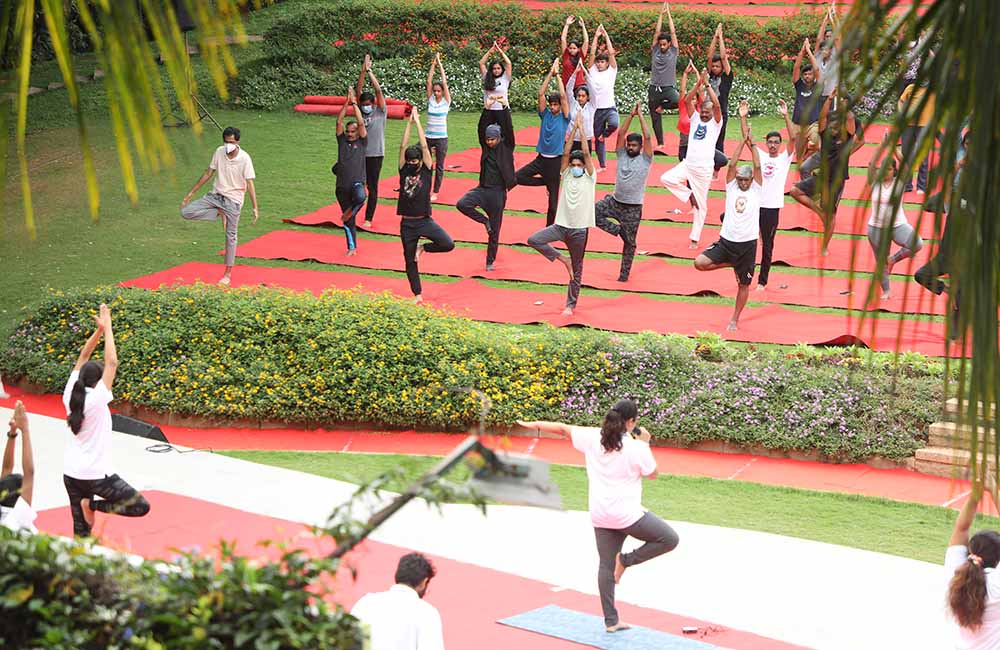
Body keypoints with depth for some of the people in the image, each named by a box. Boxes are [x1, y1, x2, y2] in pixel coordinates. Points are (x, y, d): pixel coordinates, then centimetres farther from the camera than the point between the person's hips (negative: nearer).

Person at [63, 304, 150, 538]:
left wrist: (100, 329, 2)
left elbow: (83, 357, 8)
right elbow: (112, 363, -16)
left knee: (81, 533, 11)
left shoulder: (70, 395, 0)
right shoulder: (96, 399, -17)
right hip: (96, 475, -7)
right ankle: (92, 505, -7)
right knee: (141, 507, -2)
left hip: (71, 474, 7)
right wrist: (107, 328, -9)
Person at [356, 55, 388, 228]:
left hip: (375, 154, -3)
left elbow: (378, 90, -11)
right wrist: (363, 71, -11)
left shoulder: (380, 112, -2)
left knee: (372, 188, 2)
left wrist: (370, 71, -11)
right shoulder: (361, 110, 6)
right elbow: (359, 91, -3)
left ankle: (368, 219, 8)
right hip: (359, 153, 3)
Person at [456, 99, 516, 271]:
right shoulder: (485, 146, 6)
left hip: (498, 192, -3)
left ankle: (490, 261, 18)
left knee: (494, 230, 4)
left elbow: (508, 128, -15)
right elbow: (481, 128, -5)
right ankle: (485, 220, 0)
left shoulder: (506, 146, -3)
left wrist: (505, 107, -23)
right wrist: (487, 108, -16)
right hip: (483, 189, 3)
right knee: (461, 204, -23)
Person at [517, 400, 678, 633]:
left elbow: (563, 428, 11)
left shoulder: (593, 437, 0)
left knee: (606, 566, 13)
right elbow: (652, 474, 1)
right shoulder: (636, 447, -14)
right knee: (670, 539, 5)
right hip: (627, 514, -6)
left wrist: (535, 425, 26)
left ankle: (611, 621, 16)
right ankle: (626, 560, 1)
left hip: (600, 515, 6)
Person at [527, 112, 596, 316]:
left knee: (577, 269, 5)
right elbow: (566, 153, -3)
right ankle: (562, 260, 0)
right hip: (561, 225, 3)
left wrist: (582, 128, -8)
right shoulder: (566, 175, 6)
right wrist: (574, 129, -6)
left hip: (579, 229, -3)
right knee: (533, 240, -17)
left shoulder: (589, 177, -1)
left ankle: (570, 305, 17)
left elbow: (586, 153, -10)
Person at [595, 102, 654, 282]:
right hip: (615, 201, 4)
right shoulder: (622, 155, 5)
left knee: (629, 242, 3)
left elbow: (647, 137, -14)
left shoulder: (645, 159, -4)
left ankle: (624, 273, 16)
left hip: (633, 208, -4)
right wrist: (631, 115, -5)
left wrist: (640, 115, -9)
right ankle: (618, 230, 2)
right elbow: (621, 134, -2)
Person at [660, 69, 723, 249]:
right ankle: (689, 195, 2)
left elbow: (717, 105, -18)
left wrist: (707, 84, -20)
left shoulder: (716, 124, -2)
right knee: (666, 178, -21)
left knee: (701, 205, 3)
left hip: (704, 168, -4)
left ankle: (695, 238, 14)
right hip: (687, 164, 4)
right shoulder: (695, 120, 9)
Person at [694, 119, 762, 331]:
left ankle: (734, 320, 23)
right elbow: (732, 164, -5)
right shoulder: (731, 188, 5)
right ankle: (730, 264, 10)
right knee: (699, 263, -16)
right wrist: (743, 141, -10)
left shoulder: (756, 190, 2)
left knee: (744, 284, 7)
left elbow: (757, 166, -9)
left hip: (747, 243, -1)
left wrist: (752, 144, -9)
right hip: (726, 240, 1)